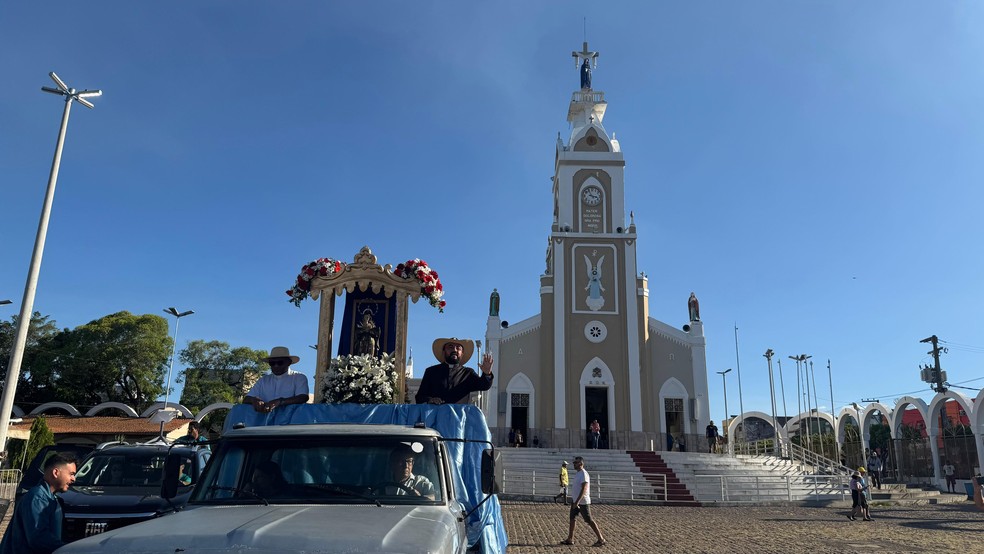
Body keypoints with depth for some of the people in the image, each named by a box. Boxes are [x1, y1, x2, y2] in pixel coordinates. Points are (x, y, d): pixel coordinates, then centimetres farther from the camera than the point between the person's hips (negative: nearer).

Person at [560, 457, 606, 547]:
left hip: (582, 502, -9)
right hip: (575, 501, 9)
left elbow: (583, 489, -26)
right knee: (572, 518, 10)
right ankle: (570, 539, 16)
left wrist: (577, 502, -29)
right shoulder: (578, 473, 11)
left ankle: (601, 539, 7)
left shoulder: (583, 474, -19)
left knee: (589, 521, -2)